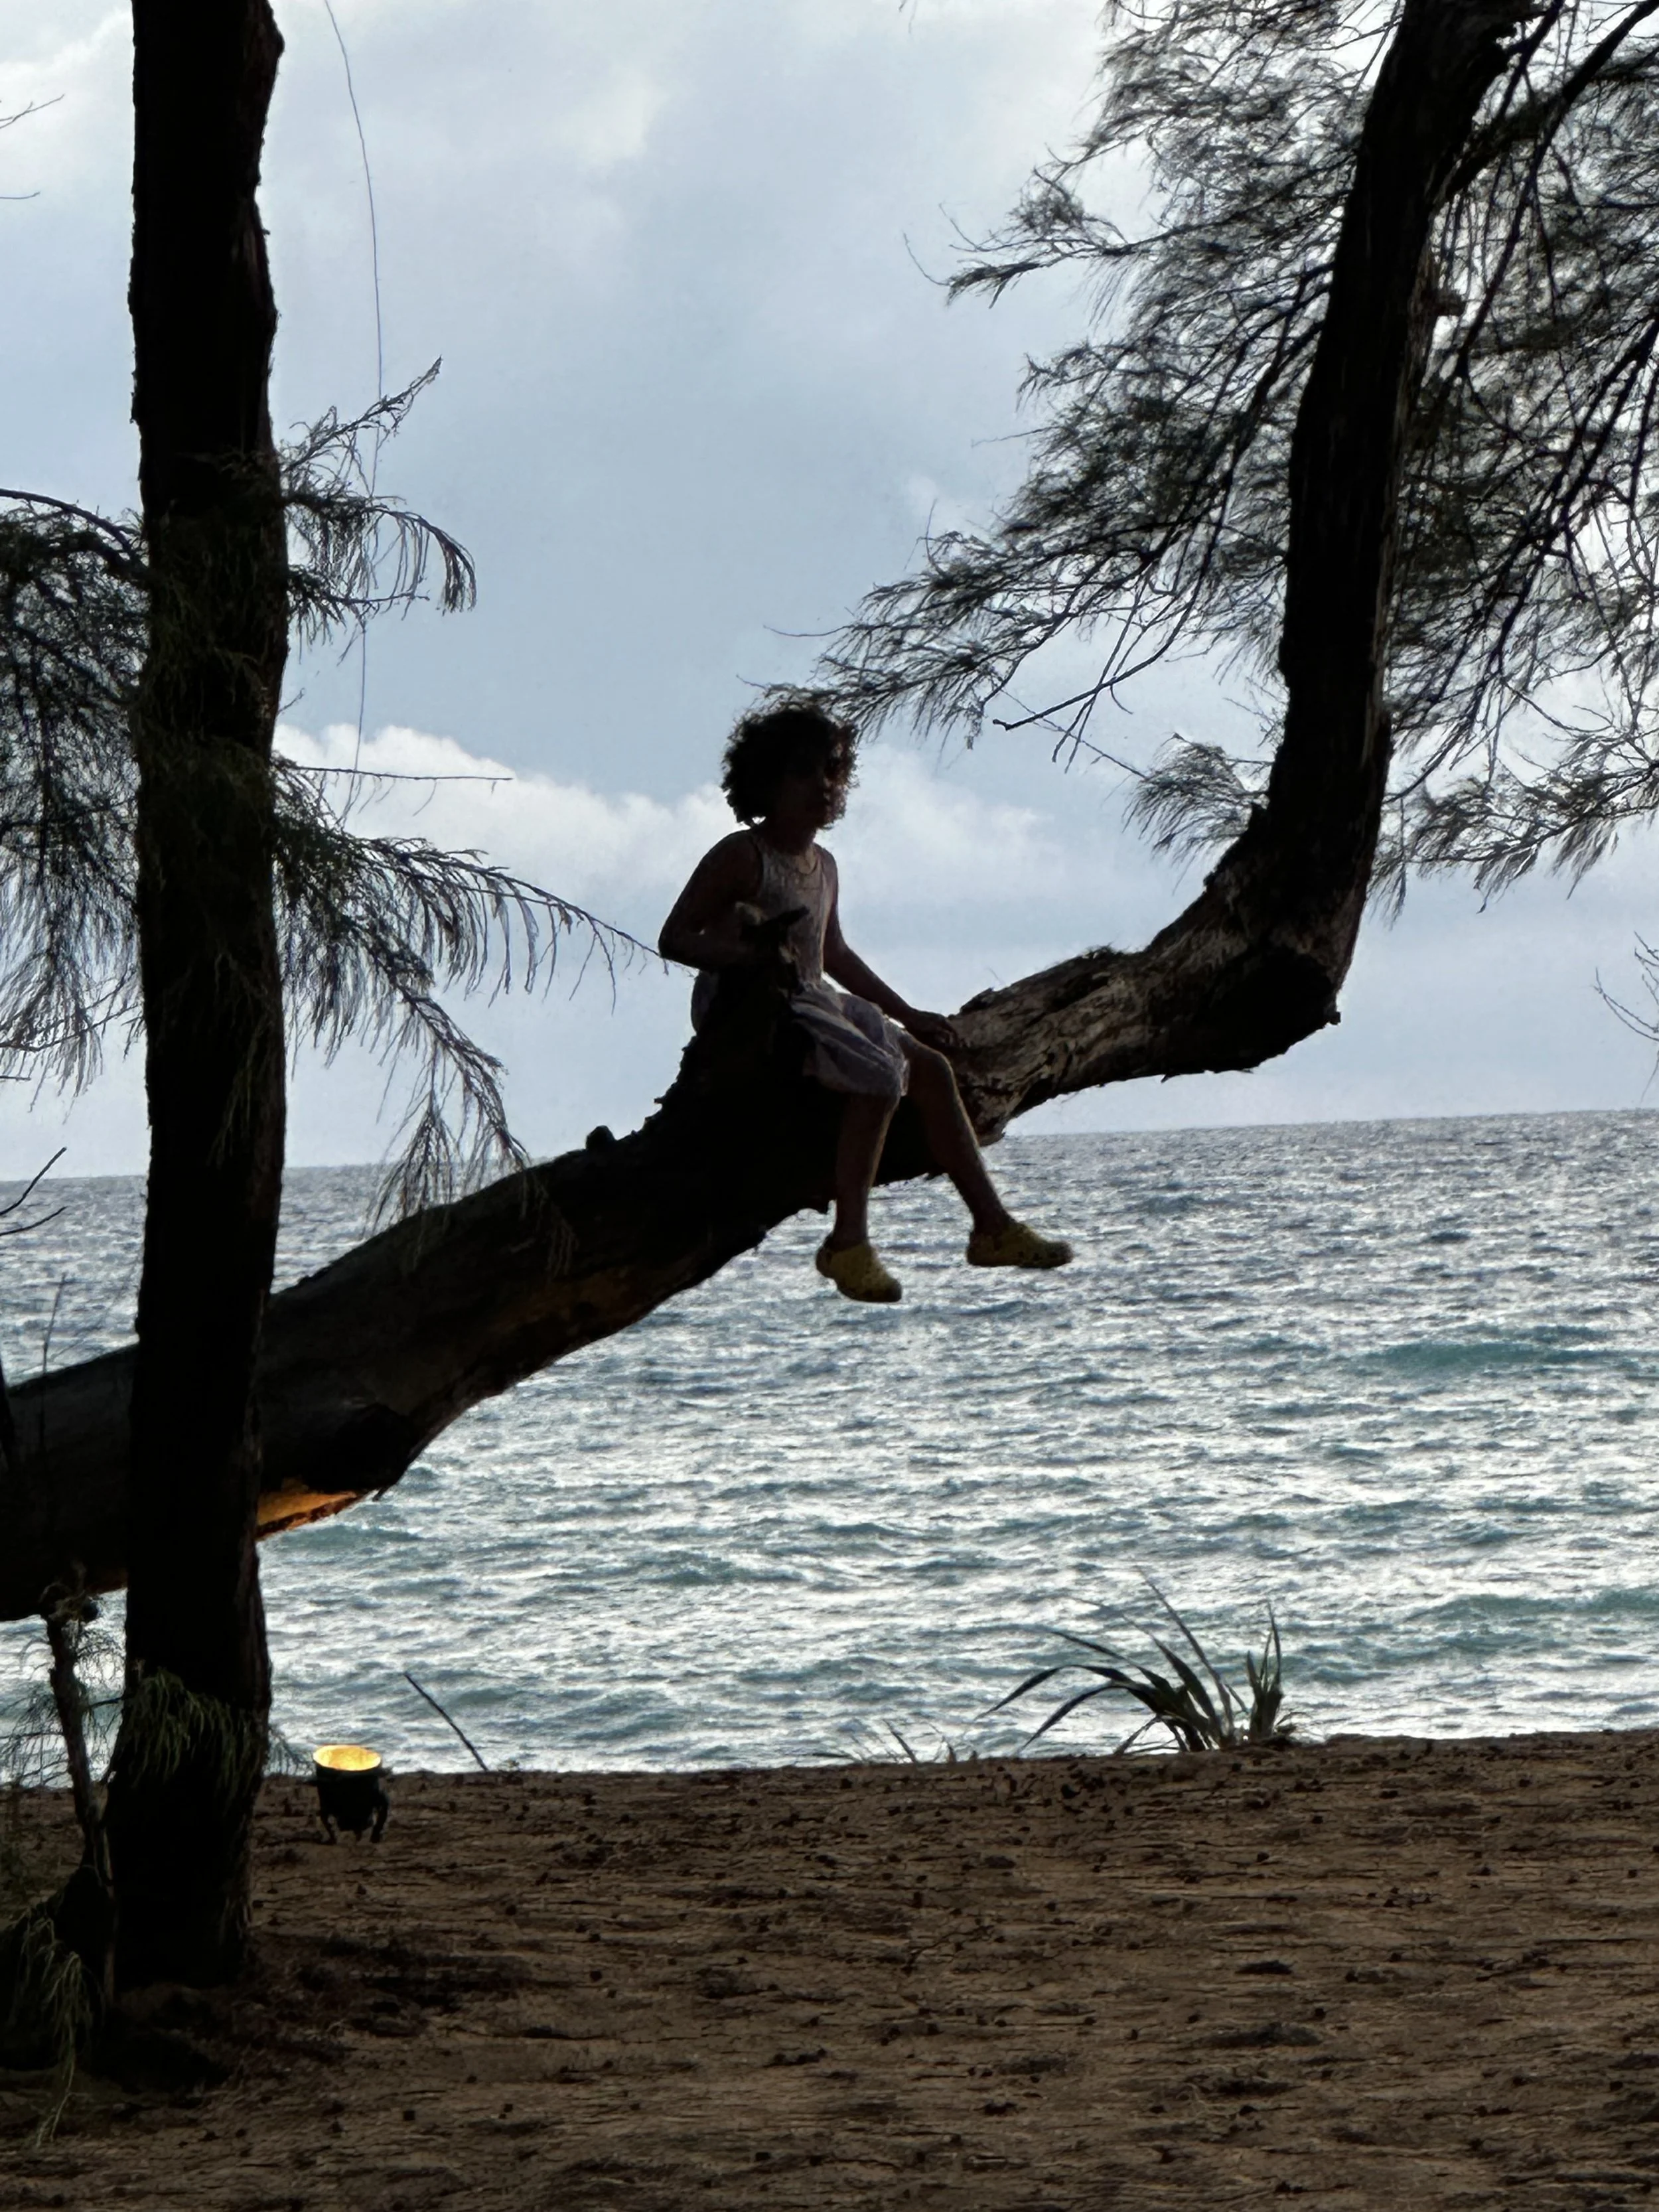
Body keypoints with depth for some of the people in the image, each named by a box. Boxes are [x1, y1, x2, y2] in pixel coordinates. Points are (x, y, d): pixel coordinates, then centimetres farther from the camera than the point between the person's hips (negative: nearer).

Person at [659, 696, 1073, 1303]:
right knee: (879, 1073, -27)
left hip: (814, 1003, 9)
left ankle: (992, 1225, 4)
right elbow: (675, 938, -12)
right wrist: (744, 953, -29)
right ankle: (849, 1242, -26)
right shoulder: (740, 857, -10)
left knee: (930, 1066, 0)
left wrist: (908, 1015, 24)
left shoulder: (822, 866, 15)